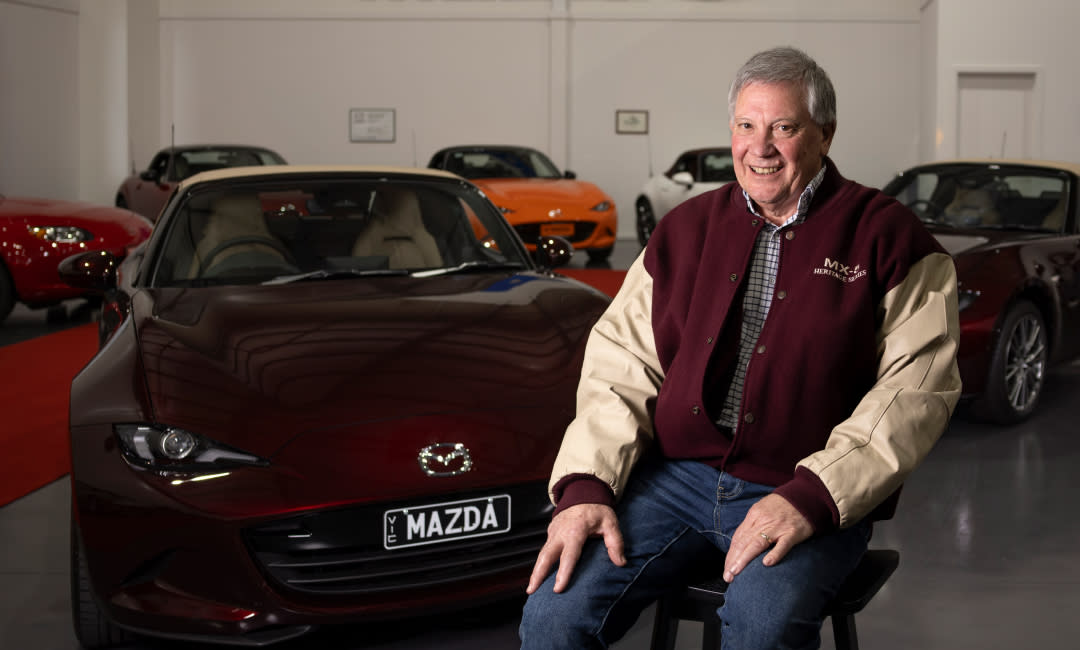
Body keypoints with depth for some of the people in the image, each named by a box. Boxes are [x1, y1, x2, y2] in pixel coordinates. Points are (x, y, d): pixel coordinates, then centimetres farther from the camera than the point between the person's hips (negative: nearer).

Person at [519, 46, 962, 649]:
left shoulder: (886, 237, 2)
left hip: (813, 496, -3)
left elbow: (918, 388, -7)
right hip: (675, 475, 3)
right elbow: (621, 362, 11)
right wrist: (586, 486, -4)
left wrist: (812, 497, -18)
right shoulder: (688, 227, 14)